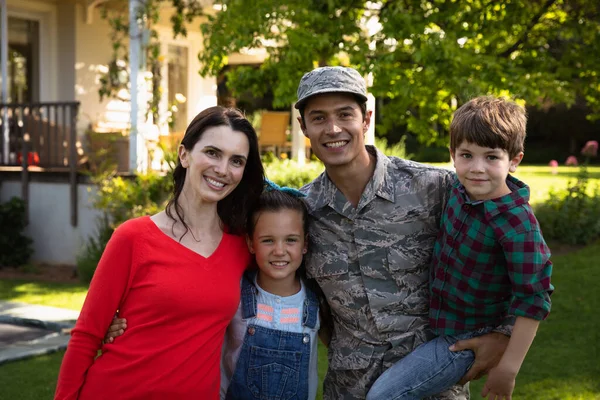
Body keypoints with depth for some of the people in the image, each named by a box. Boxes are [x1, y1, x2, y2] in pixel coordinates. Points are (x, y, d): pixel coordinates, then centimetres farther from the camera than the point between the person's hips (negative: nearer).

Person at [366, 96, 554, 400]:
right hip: (434, 321, 8)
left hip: (463, 340, -8)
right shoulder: (460, 189, -7)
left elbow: (532, 300, -24)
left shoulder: (518, 224, -29)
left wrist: (508, 367, -22)